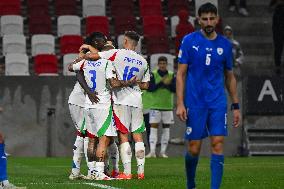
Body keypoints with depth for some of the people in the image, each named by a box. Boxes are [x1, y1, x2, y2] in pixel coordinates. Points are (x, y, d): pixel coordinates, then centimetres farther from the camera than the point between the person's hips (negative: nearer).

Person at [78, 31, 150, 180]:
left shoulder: (117, 54, -5)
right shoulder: (143, 62, 9)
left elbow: (93, 56, -10)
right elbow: (145, 85, 15)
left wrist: (80, 58, 8)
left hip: (121, 100, -4)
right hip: (136, 101, 4)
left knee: (123, 136, -2)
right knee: (138, 136, 7)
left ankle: (127, 172, -6)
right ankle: (141, 171, 6)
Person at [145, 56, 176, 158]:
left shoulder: (171, 75, 6)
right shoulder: (153, 74, 0)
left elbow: (175, 89, -3)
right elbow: (149, 88, -10)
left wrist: (167, 84, -19)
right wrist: (161, 83, -19)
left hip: (168, 106, 2)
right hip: (155, 105, -2)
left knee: (166, 128, 4)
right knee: (153, 127, -7)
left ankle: (163, 152, 9)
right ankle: (152, 151, -9)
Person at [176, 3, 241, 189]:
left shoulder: (225, 44, 8)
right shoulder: (189, 41, 0)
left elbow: (230, 77, 16)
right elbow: (181, 74, 0)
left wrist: (236, 106, 13)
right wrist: (180, 103, -8)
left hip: (218, 102, 2)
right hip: (195, 102, -2)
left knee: (218, 145, -10)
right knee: (194, 149, 2)